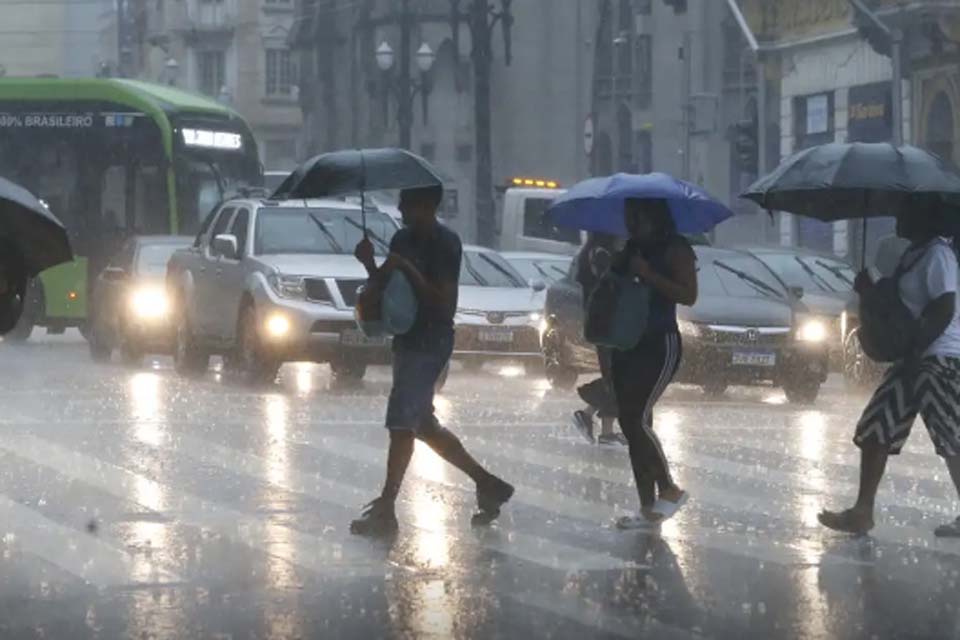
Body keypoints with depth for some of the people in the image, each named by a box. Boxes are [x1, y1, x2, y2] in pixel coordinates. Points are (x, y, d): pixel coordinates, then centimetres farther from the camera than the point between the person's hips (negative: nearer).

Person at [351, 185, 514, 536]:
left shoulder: (445, 244, -13)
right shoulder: (402, 240, 12)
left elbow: (444, 303, -18)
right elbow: (385, 287, 16)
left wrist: (407, 269, -23)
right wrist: (370, 264, -3)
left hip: (429, 344, -9)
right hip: (408, 340, 9)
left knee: (401, 423, -12)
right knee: (423, 425, 14)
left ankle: (385, 510, -11)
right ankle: (487, 484, 25)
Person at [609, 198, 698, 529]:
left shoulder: (675, 249, -7)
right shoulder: (630, 250, 14)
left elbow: (688, 295, -17)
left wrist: (648, 275, -22)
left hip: (660, 344, -8)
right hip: (627, 344, 8)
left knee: (637, 418, -17)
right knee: (630, 423, 4)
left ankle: (669, 489, -1)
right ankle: (648, 507, 7)